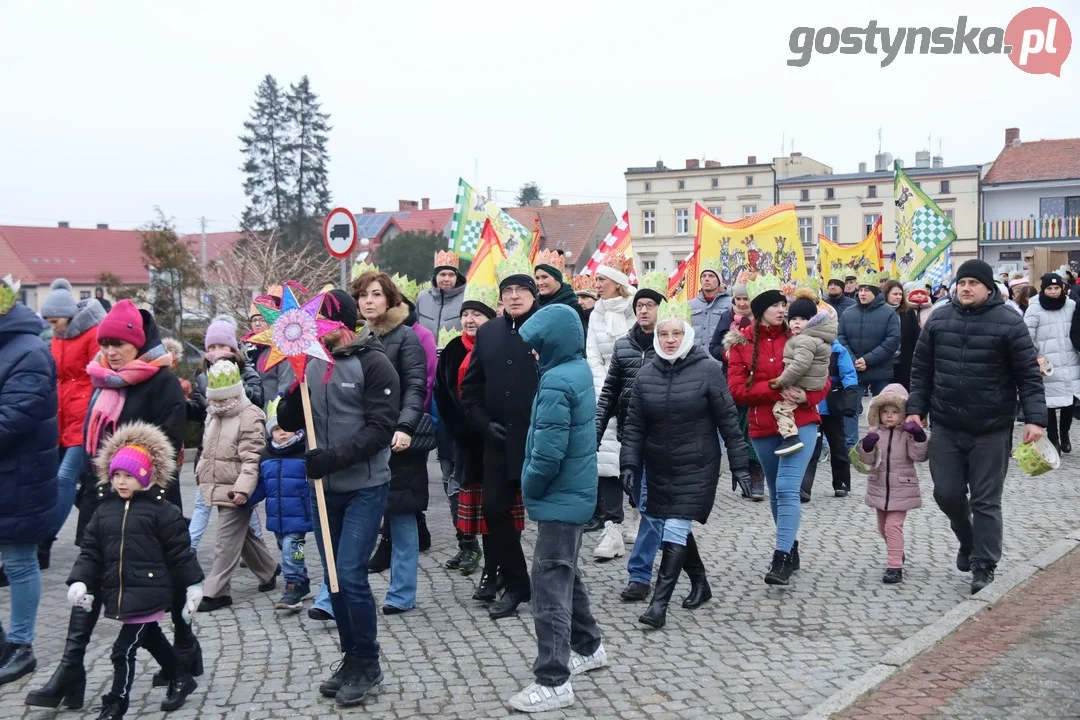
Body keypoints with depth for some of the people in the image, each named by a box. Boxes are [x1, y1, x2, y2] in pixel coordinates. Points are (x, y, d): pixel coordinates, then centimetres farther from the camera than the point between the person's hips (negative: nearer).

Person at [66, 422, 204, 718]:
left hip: (148, 592, -6)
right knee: (151, 639, 22)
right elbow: (90, 551, 7)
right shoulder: (105, 509, 5)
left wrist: (193, 586, -4)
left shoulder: (161, 510, -10)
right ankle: (182, 678, 42)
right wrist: (79, 581, -7)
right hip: (118, 592, 7)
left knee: (124, 650, -6)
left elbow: (180, 552, -6)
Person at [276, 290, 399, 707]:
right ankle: (352, 659, 25)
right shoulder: (311, 363, 8)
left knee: (350, 574, -10)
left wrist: (335, 457, -24)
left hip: (365, 487, -6)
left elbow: (381, 427, -15)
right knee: (335, 578, 11)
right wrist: (293, 397, -12)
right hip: (325, 488, 6)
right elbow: (288, 423, 10)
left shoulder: (373, 363, -9)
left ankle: (367, 664, 7)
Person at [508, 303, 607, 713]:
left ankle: (553, 682, -2)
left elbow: (548, 451, -27)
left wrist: (528, 489, -9)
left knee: (550, 585, -5)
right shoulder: (579, 370, 8)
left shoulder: (555, 382, -23)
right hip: (576, 492, 10)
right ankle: (588, 647, 37)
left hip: (559, 497, -10)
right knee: (566, 575, 23)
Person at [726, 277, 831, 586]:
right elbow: (737, 389, -7)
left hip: (800, 423, -2)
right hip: (763, 428, 2)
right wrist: (776, 390, -18)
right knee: (776, 491, 14)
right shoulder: (742, 342, 0)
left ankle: (782, 557, -13)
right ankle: (792, 549, 31)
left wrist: (805, 396, -17)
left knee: (787, 488, -14)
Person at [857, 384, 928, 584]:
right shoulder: (874, 433, 0)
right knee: (883, 526, 17)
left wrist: (919, 437, -33)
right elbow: (867, 460, -6)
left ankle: (895, 566, -10)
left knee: (893, 525, -12)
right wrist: (866, 446, -27)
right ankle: (897, 553, 41)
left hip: (901, 488, -5)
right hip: (880, 487, 5)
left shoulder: (908, 433, -8)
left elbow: (919, 456, -18)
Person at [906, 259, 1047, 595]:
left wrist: (1035, 418, -15)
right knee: (947, 494, 9)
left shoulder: (1009, 322, -7)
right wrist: (916, 408, 4)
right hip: (946, 426, 4)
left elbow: (1029, 376, -7)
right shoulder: (939, 319, 4)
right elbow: (922, 370, 10)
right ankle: (968, 541, 37)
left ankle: (983, 567, 12)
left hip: (991, 429, -3)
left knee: (985, 501, 2)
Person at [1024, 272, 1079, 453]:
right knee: (1050, 402, -1)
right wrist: (1035, 358, -13)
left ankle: (1064, 434, 27)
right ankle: (1053, 439, 13)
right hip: (1048, 364, -3)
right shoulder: (1035, 309, -4)